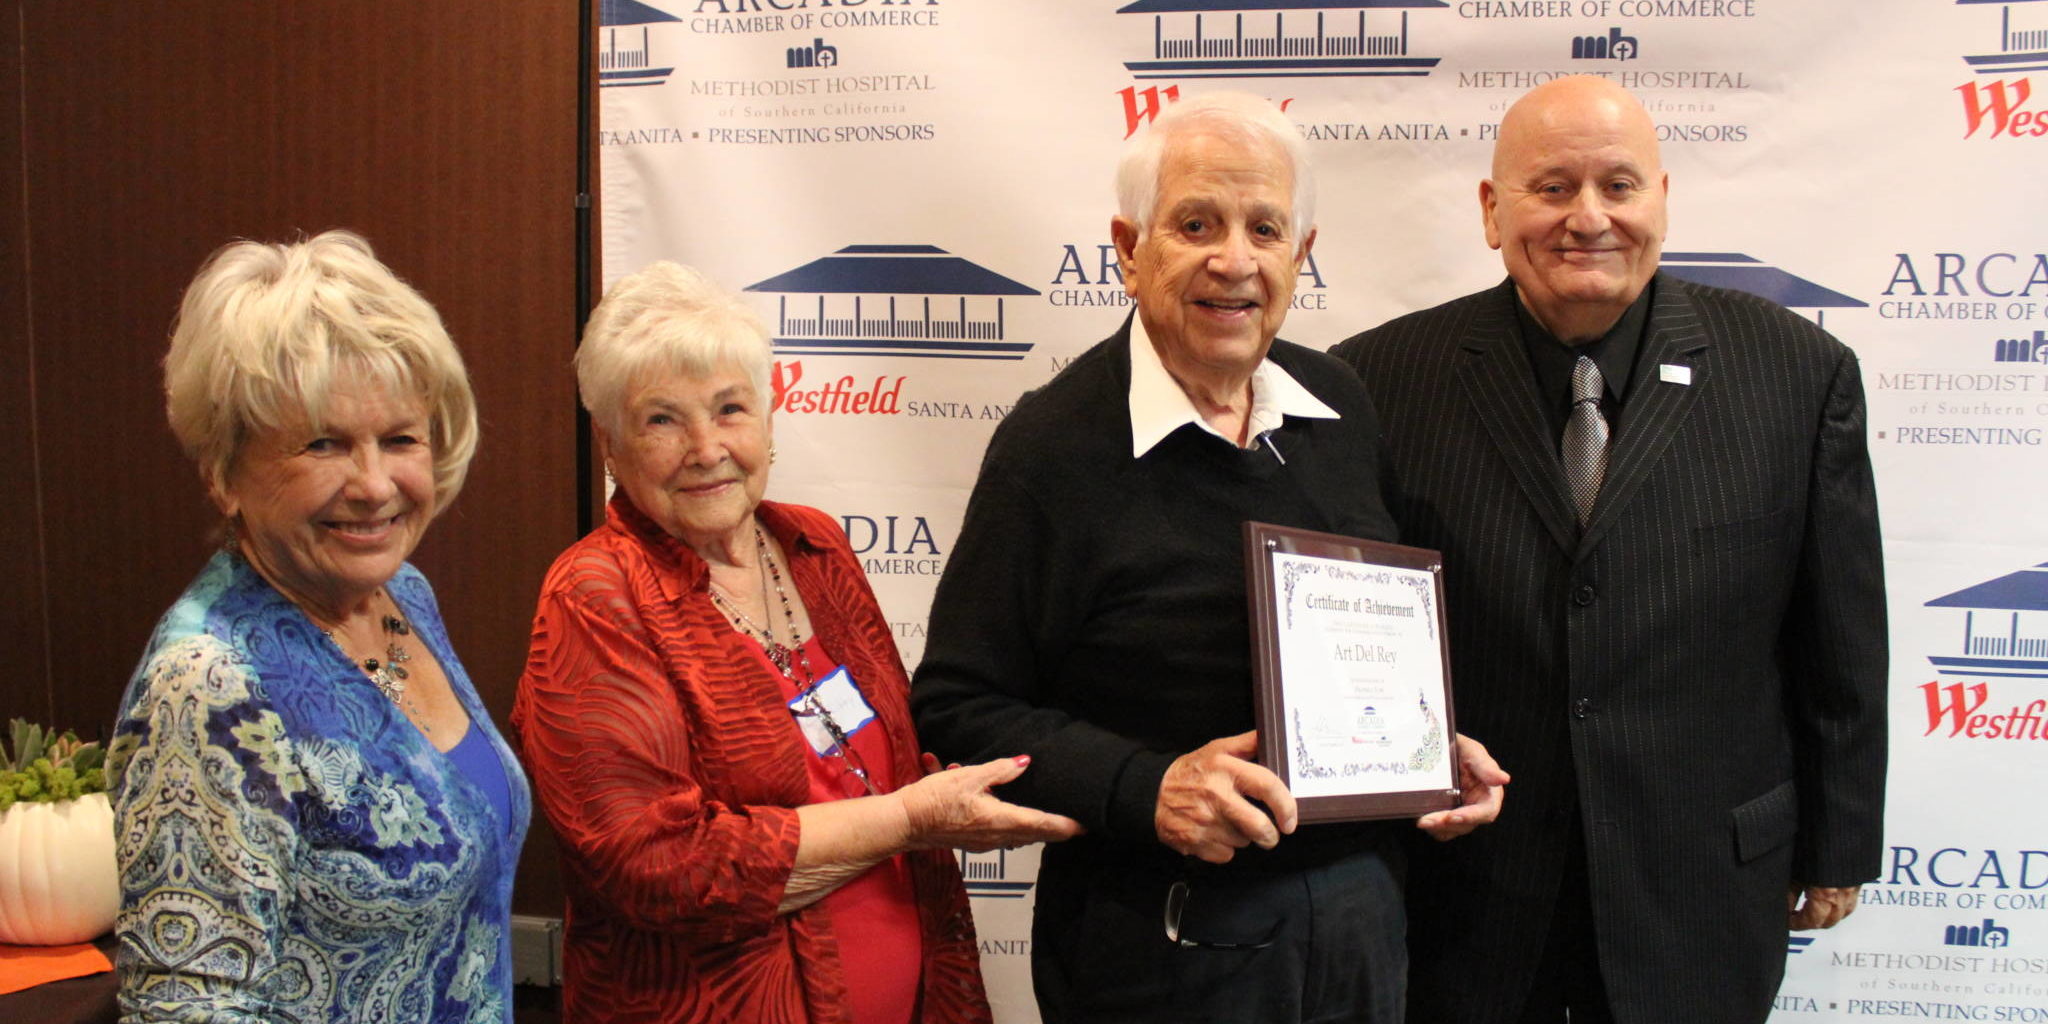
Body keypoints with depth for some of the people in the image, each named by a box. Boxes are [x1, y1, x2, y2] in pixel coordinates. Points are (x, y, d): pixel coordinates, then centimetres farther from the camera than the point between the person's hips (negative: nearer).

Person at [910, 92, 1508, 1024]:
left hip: (1361, 910, 6)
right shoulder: (1055, 444, -15)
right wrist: (1143, 789, -24)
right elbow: (958, 705, -13)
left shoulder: (1342, 406, 3)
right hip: (1161, 941, -5)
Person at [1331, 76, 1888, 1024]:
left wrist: (1837, 844, 7)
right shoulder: (1383, 379, -8)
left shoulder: (1798, 372, -5)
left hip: (1695, 901, 1)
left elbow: (1842, 648, 2)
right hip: (1457, 895, -1)